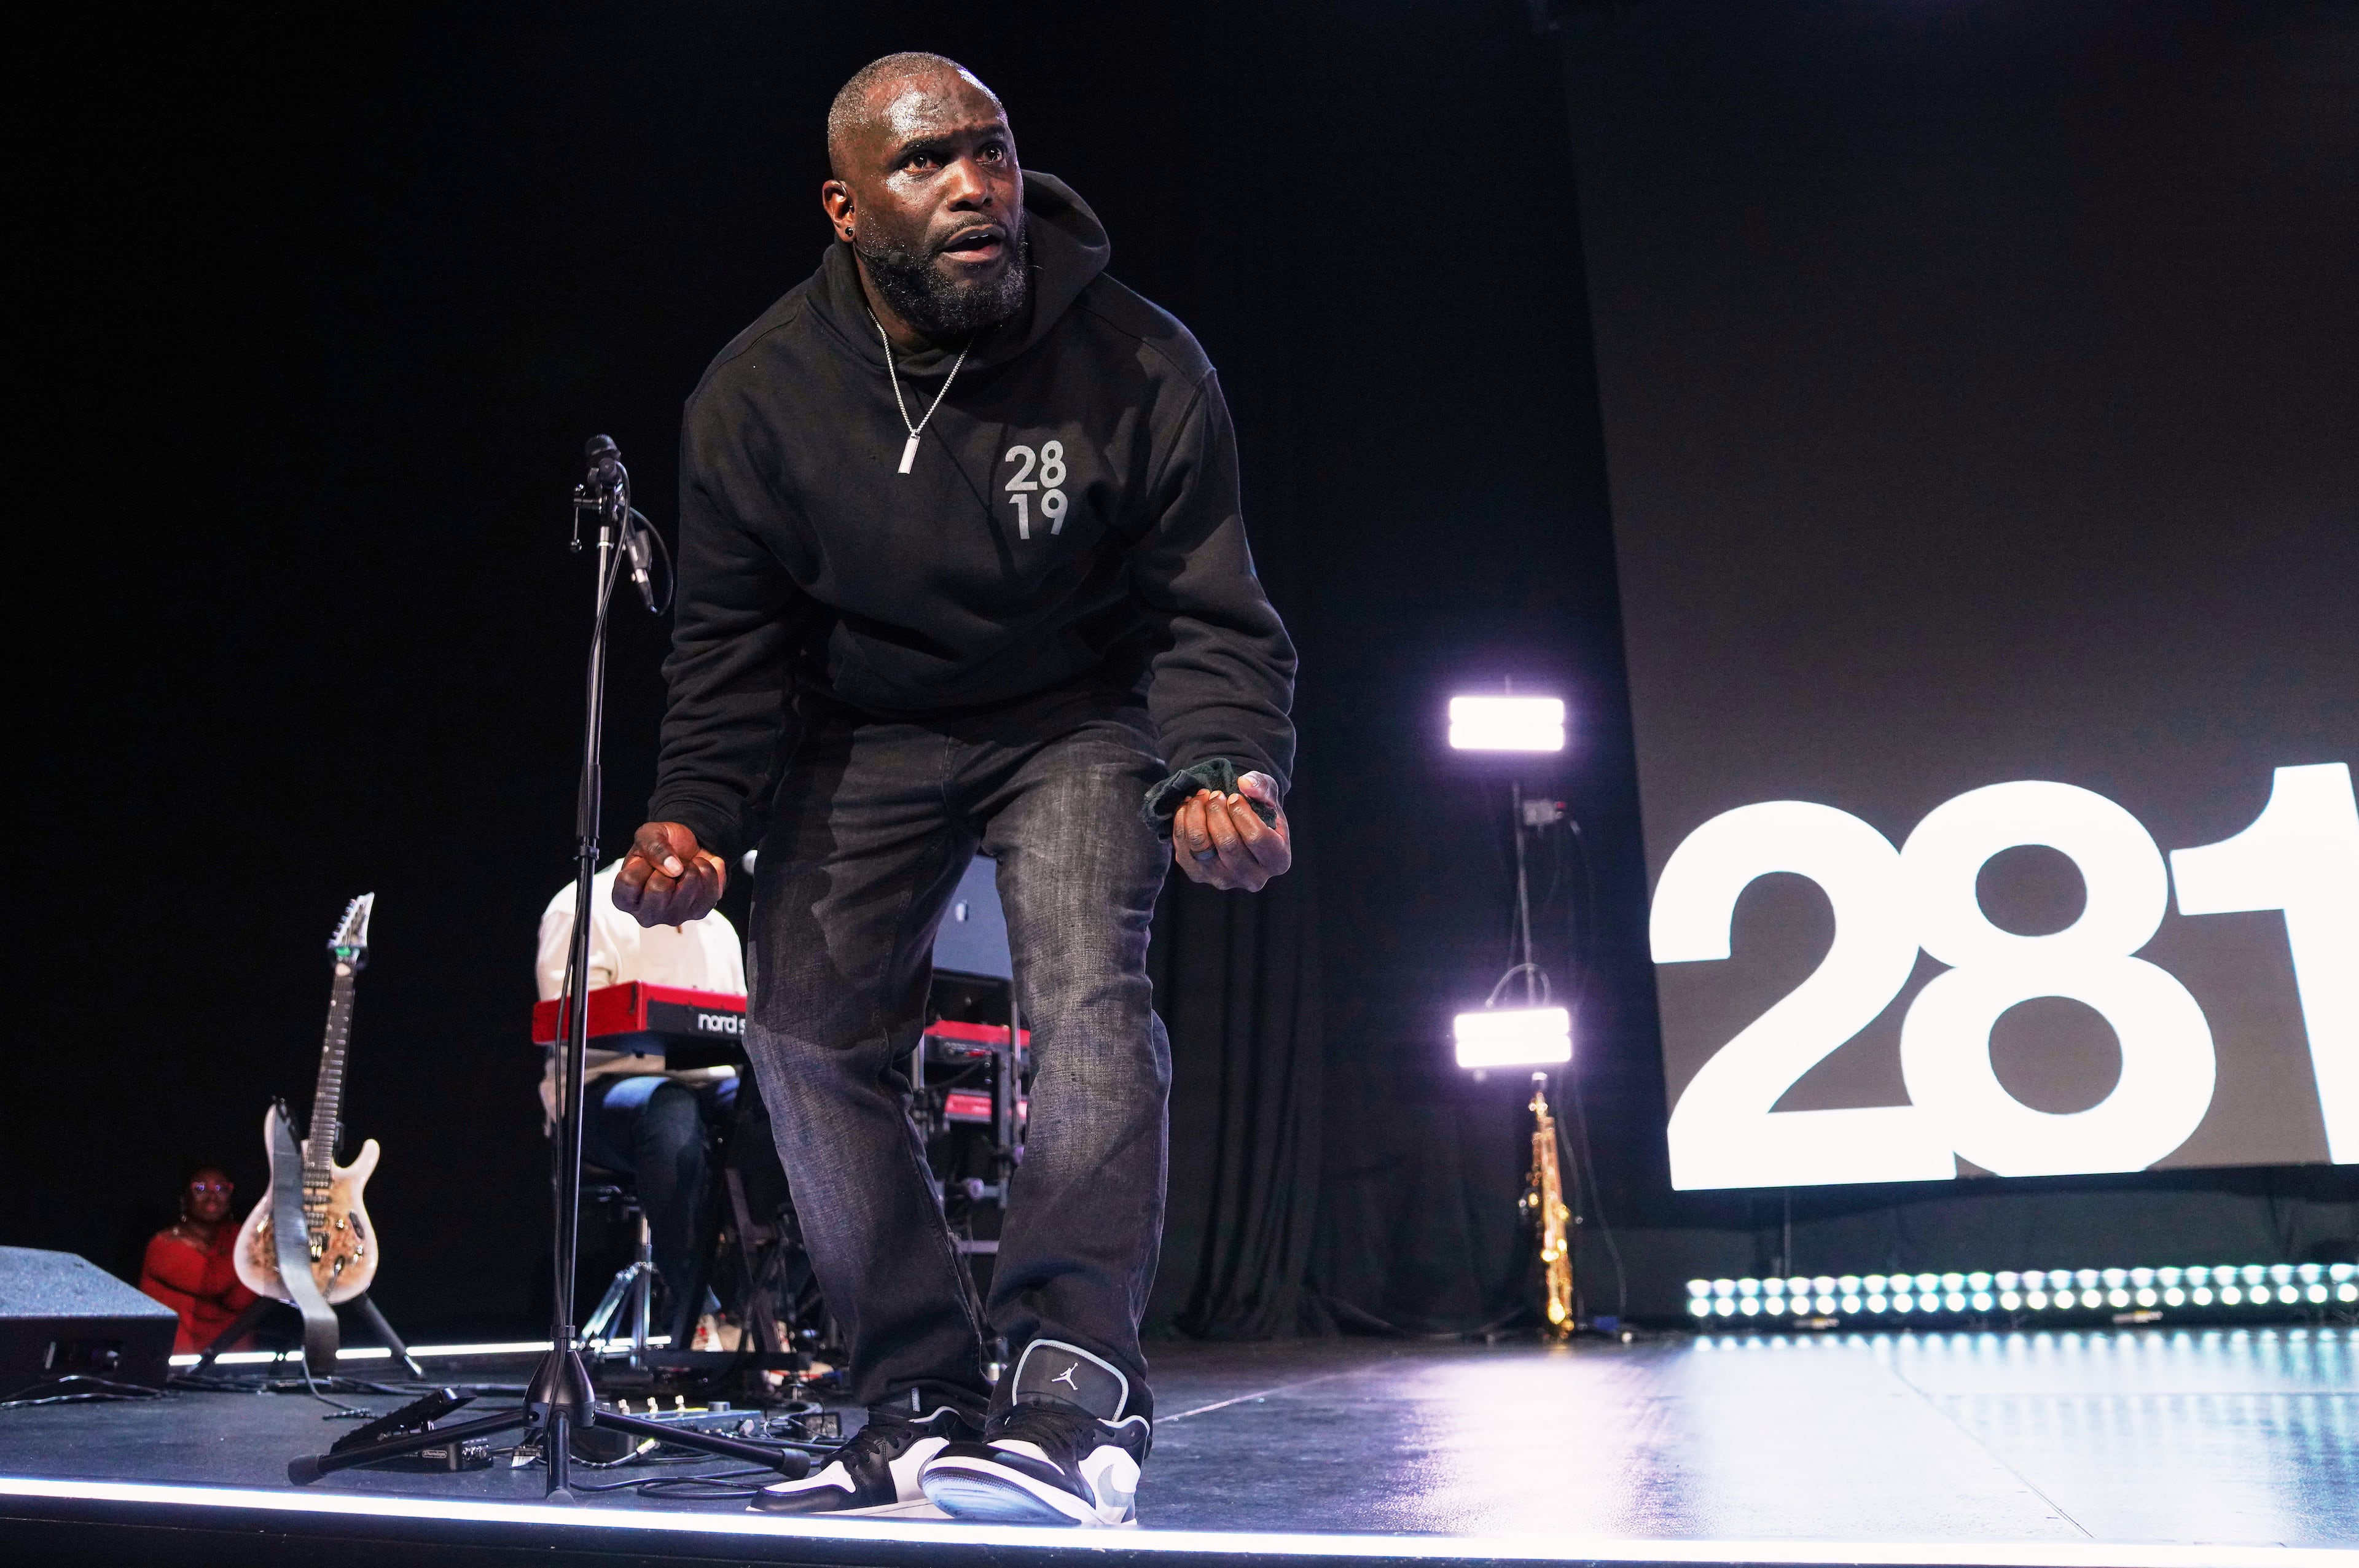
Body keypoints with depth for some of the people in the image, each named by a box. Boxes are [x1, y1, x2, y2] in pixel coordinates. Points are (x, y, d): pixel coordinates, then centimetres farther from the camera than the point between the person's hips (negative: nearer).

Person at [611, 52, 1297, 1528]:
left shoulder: (1140, 366, -18)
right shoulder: (756, 395, -11)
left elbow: (1210, 618, -15)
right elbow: (732, 646, -4)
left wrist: (1221, 772, -35)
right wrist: (696, 813, -22)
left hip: (1078, 714, -2)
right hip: (867, 730, 3)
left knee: (1088, 983, -27)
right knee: (808, 1030, -7)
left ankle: (1073, 1403, -22)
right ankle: (928, 1409, 4)